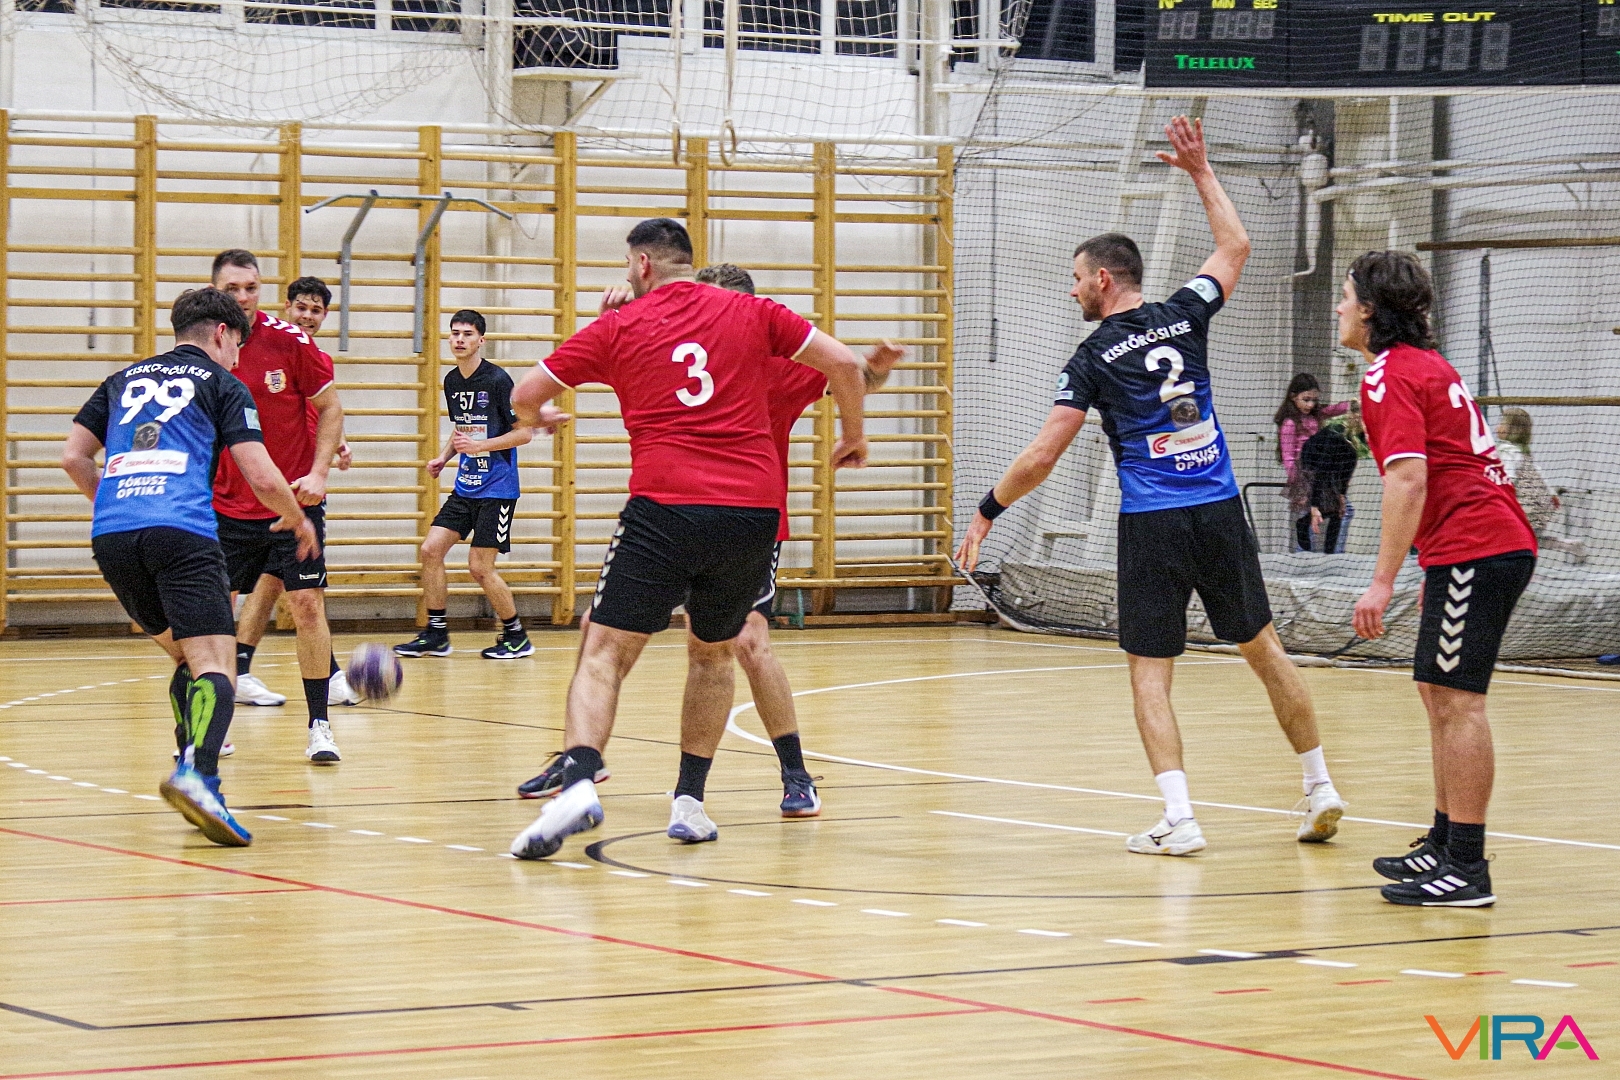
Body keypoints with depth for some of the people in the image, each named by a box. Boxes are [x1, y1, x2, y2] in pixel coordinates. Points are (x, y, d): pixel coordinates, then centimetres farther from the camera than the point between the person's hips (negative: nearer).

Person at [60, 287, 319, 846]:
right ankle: (198, 774, -39)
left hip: (111, 536, 5)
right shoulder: (221, 383, 13)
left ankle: (194, 773, 12)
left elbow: (74, 457, 21)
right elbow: (261, 476, 4)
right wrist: (297, 519, 23)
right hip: (182, 533, -5)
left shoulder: (124, 380, 26)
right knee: (214, 669, -14)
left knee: (185, 657, 22)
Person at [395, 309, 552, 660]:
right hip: (465, 486, 7)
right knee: (431, 550, -1)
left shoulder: (497, 380, -14)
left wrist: (478, 444, -20)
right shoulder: (451, 381, 9)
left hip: (496, 489, -7)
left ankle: (516, 637, 8)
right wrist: (445, 456, 8)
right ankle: (436, 635, 9)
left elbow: (524, 432, -13)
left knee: (480, 567, -8)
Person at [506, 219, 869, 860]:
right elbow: (842, 363, 11)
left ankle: (578, 782, -26)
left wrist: (535, 419, 36)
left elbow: (526, 394, 12)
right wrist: (854, 435, 28)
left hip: (666, 510, -3)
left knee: (605, 654, -3)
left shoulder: (618, 327, 8)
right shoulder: (751, 313, 13)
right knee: (714, 652, 22)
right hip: (754, 511, 3)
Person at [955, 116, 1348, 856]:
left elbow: (1041, 457, -7)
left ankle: (1179, 818, -11)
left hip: (1152, 524, -4)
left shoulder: (1093, 358, -4)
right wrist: (1200, 171, 29)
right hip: (1219, 511, 4)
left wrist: (986, 513, 3)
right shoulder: (1183, 318, 5)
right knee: (1262, 646, 15)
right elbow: (1235, 247, 22)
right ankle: (1320, 790, 17)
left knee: (1150, 671, 1)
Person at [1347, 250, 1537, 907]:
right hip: (1499, 543, 10)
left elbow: (1409, 479, -21)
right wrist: (1435, 568, 30)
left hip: (1474, 550, -10)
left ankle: (1467, 870, -11)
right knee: (1438, 694, 16)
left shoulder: (1390, 376, -10)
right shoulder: (1426, 364, 21)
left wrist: (1383, 580, -22)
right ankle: (1445, 846, 23)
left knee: (1457, 700, -10)